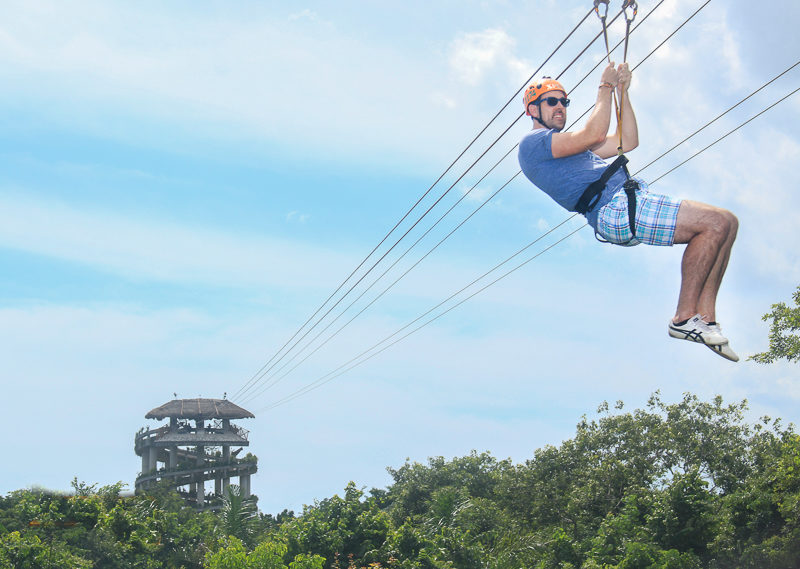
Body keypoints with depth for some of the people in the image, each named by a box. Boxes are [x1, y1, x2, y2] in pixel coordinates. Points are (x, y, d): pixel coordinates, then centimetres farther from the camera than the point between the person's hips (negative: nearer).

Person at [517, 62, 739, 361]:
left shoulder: (565, 146, 33)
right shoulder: (532, 143, 1)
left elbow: (627, 142, 30)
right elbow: (595, 134, -12)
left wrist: (623, 92, 22)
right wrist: (606, 88, 1)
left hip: (630, 201, 10)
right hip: (616, 208, -10)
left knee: (726, 224, 3)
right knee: (717, 222, -19)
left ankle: (705, 317, -2)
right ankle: (685, 317, -14)